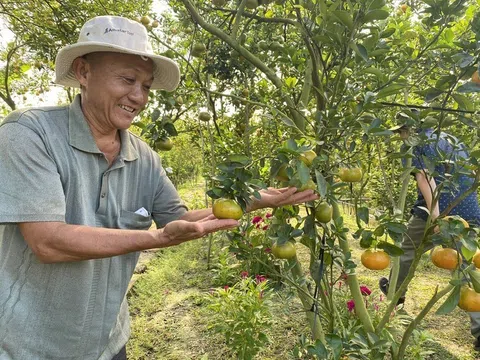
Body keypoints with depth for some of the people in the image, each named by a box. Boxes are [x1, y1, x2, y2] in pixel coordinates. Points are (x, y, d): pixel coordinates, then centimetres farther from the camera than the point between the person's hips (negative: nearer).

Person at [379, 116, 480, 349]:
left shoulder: (417, 144, -2)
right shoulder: (455, 142, 20)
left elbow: (424, 177, -18)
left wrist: (434, 214, -27)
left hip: (437, 214, -6)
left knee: (407, 252, 19)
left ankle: (395, 291, 40)